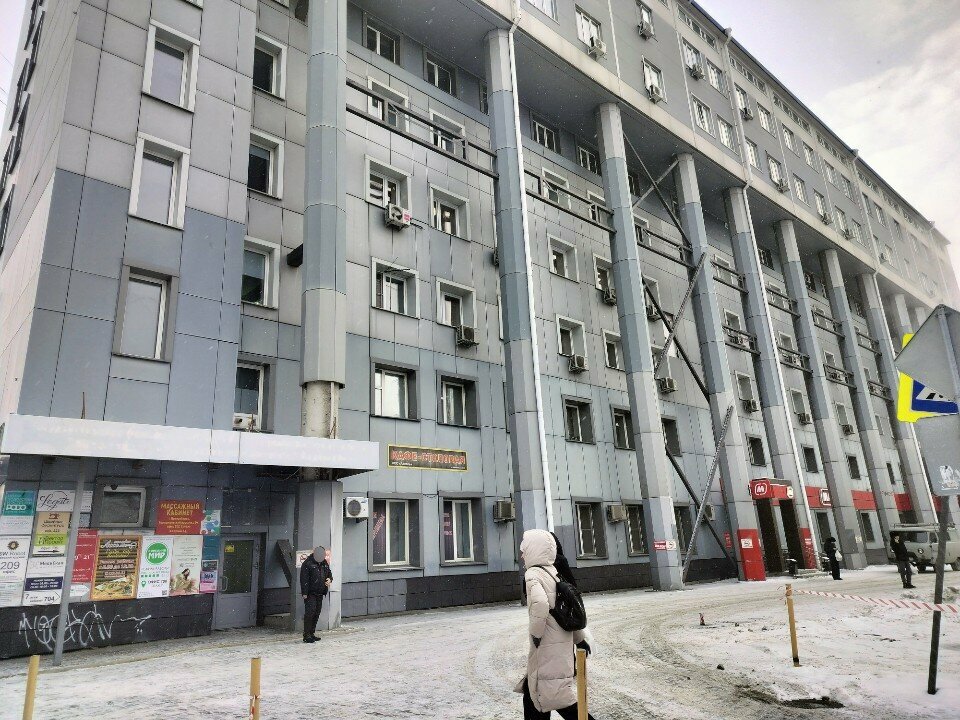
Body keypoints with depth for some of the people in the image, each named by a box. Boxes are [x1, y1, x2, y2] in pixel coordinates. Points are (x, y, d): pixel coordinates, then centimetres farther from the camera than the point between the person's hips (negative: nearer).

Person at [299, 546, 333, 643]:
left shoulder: (324, 563, 13)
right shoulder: (307, 563, -9)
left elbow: (329, 574, 25)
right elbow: (304, 579, -13)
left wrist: (329, 579, 1)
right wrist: (304, 593, -18)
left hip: (320, 593, 7)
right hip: (310, 593, -7)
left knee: (317, 613, 10)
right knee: (310, 612, -11)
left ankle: (312, 633, 19)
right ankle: (306, 635, -6)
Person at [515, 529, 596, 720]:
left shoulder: (533, 574, -15)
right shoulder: (554, 572, 10)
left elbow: (540, 604, -33)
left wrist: (535, 633, -18)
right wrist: (580, 638, 22)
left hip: (547, 647, -9)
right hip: (562, 643, 9)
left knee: (558, 696, -1)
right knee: (531, 691, 18)